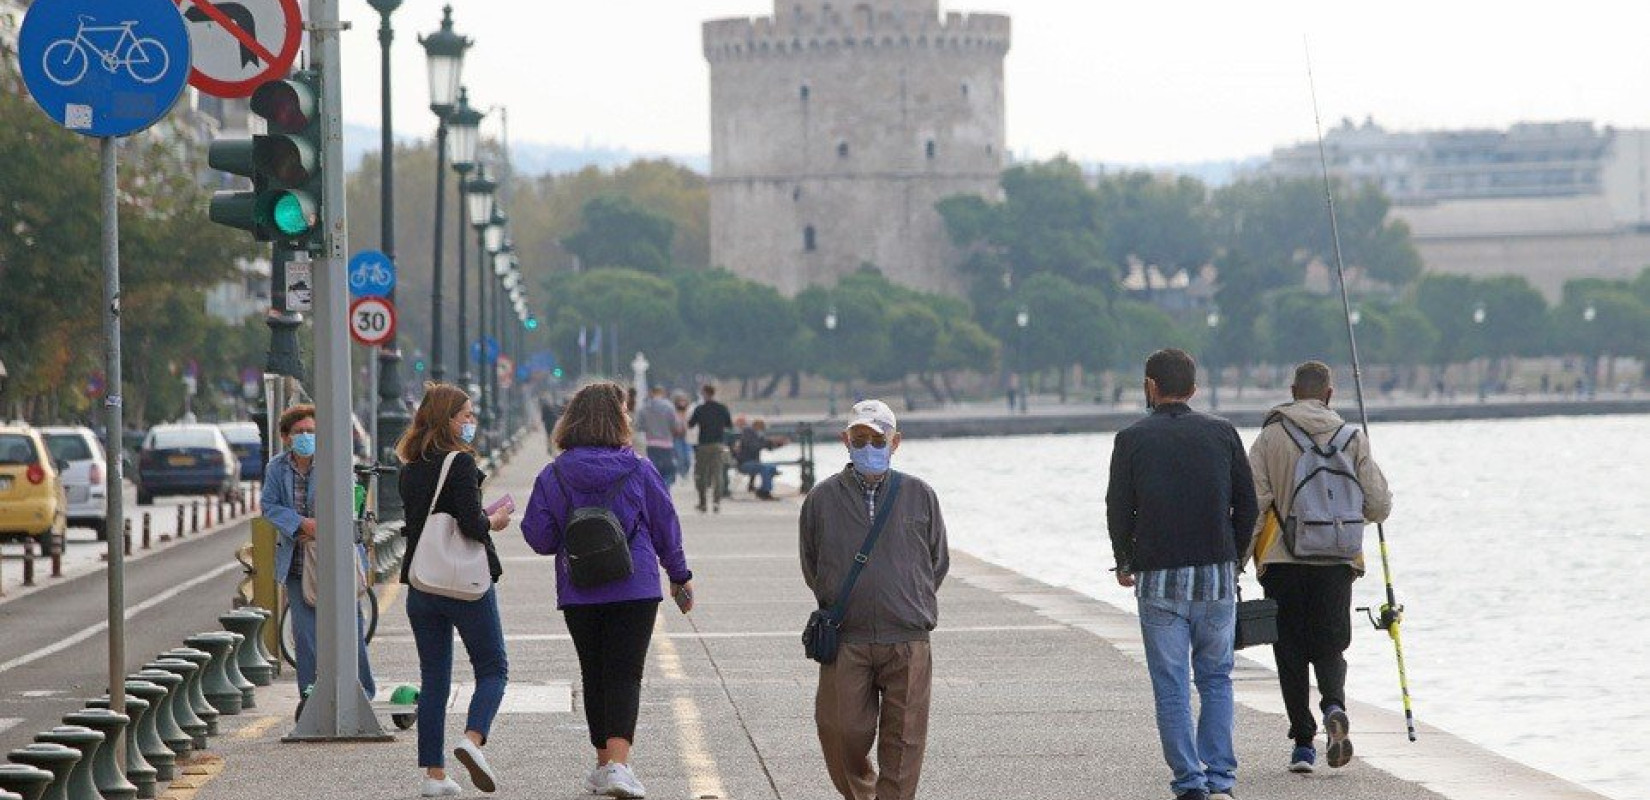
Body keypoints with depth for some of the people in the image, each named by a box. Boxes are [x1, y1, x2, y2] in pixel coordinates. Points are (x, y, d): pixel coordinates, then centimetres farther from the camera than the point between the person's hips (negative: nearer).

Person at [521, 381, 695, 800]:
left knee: (594, 675, 14)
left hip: (578, 594, 2)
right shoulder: (638, 471, -5)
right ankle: (618, 762, -20)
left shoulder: (553, 476, -3)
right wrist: (680, 576, 18)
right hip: (635, 589, -2)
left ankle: (604, 762, 22)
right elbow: (666, 527, 3)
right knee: (625, 674, -4)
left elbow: (539, 537, -2)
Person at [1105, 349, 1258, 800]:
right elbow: (1247, 504, 6)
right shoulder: (1222, 433, 4)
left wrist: (1124, 564, 17)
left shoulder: (1132, 439, -2)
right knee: (1216, 678, 11)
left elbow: (1118, 510, 1)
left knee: (1171, 688, 3)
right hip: (1217, 575, 2)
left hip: (1158, 579, -2)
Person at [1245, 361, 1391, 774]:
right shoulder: (1352, 440, 3)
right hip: (1336, 562, 1)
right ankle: (1334, 706, -20)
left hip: (1282, 562, -1)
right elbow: (1379, 505, 3)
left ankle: (1303, 742, 3)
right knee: (1329, 647, 10)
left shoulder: (1270, 437, -2)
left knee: (1291, 653, 7)